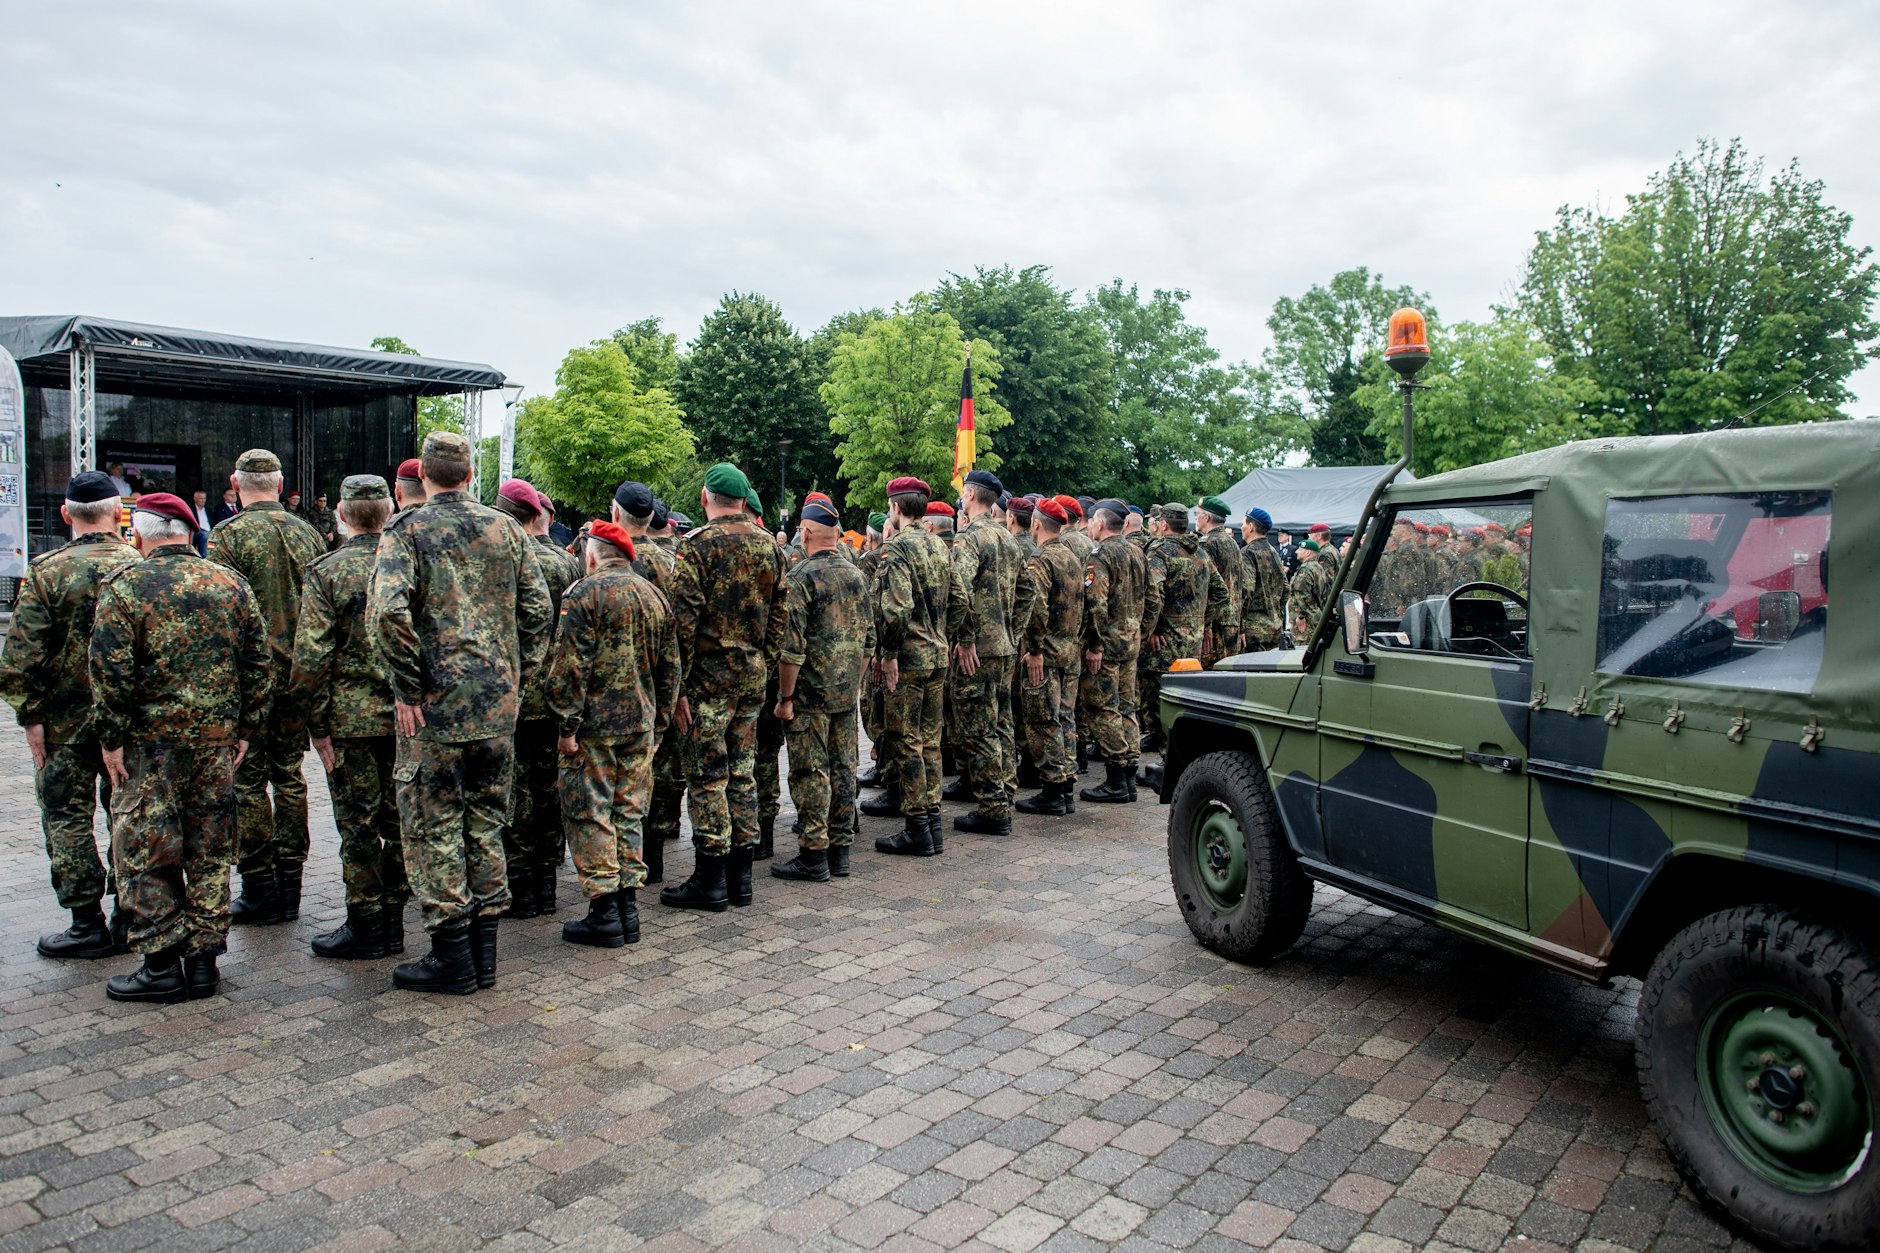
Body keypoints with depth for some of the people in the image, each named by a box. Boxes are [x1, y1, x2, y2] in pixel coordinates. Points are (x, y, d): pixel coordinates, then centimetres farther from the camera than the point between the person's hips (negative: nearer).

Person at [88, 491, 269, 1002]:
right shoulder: (230, 582, 5)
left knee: (144, 852, 6)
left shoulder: (124, 584, -6)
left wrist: (112, 738, -4)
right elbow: (259, 662, 6)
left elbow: (110, 669, -12)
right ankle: (204, 959, 17)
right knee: (210, 853, 11)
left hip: (151, 740, -4)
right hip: (217, 739, 4)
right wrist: (246, 729, 11)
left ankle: (161, 966, 10)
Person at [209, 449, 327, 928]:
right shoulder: (307, 534, 6)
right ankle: (289, 885, 17)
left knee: (247, 781, 3)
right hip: (298, 676, 5)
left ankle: (260, 891, 8)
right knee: (289, 775, 12)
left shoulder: (229, 535, -9)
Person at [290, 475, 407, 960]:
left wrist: (317, 725, -4)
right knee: (398, 819, 13)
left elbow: (310, 657, -11)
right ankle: (393, 916, 21)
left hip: (351, 717, -4)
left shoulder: (326, 571, -7)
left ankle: (366, 925, 12)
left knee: (358, 825, 4)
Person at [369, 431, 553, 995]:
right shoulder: (505, 528, 7)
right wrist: (518, 678, 12)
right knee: (485, 826, 13)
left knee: (434, 828, 5)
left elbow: (388, 611, -20)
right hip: (498, 705, 5)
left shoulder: (407, 530, -6)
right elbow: (538, 608, 6)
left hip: (436, 705, -4)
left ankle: (452, 958, 11)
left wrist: (408, 688, -11)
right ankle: (483, 952, 21)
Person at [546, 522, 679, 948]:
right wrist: (658, 720, 19)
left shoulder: (585, 594, -9)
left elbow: (570, 668, -15)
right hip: (641, 727, 6)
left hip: (595, 725, -6)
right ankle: (628, 909, 15)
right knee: (629, 814, 12)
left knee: (590, 816, 1)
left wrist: (566, 726, -11)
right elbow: (670, 668, 14)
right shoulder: (655, 596, 11)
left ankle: (604, 914, 3)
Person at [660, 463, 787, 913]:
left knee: (707, 776, 1)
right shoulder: (769, 545, 9)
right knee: (742, 771, 12)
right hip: (752, 673, 6)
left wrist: (677, 685, -12)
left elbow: (684, 618, -15)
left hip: (709, 673, -6)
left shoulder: (699, 544, -10)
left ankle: (710, 880, 6)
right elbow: (778, 613, 11)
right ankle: (740, 874, 19)